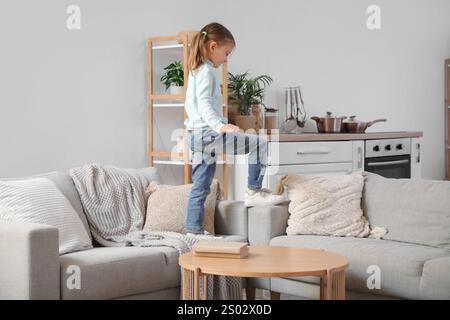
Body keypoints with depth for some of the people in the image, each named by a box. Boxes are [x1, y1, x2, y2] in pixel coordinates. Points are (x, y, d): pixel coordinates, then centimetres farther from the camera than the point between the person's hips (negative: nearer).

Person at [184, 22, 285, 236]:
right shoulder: (207, 71, -10)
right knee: (259, 143, -7)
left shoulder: (195, 71, 20)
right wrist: (220, 125, -35)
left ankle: (194, 230, 14)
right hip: (208, 134, -10)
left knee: (201, 186, 12)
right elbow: (204, 104, -23)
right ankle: (254, 191, -3)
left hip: (196, 136, 10)